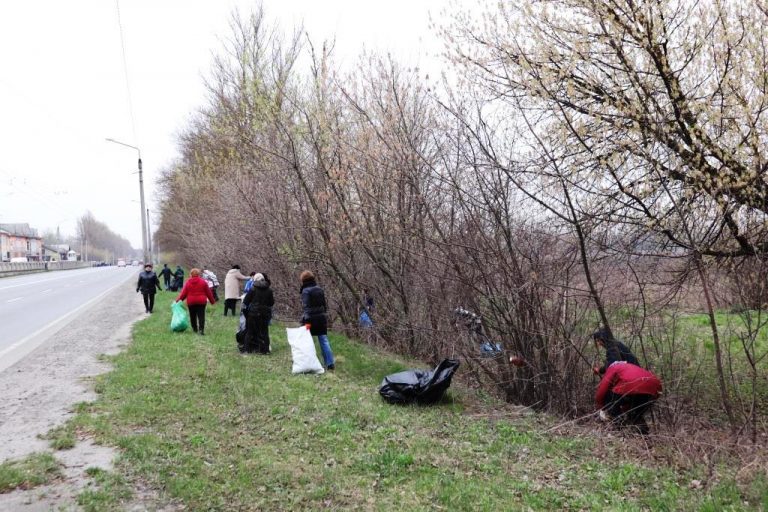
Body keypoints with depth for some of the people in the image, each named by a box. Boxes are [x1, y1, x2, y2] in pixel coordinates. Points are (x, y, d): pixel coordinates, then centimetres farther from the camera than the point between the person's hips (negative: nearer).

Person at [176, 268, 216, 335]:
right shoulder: (203, 281, -1)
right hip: (201, 302, -1)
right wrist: (212, 301, 12)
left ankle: (195, 328, 25)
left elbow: (184, 293, 2)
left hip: (191, 302, 1)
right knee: (201, 316, -4)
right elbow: (208, 292, 3)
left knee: (193, 316, 15)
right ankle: (201, 329, -16)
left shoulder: (188, 282, 0)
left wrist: (179, 299, 17)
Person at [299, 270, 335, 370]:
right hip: (322, 318, 6)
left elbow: (306, 306, -17)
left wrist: (307, 320, -20)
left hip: (311, 318, -6)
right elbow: (325, 305, 14)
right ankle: (330, 363, 2)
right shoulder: (320, 289, 10)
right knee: (324, 340, 7)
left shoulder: (306, 291, -10)